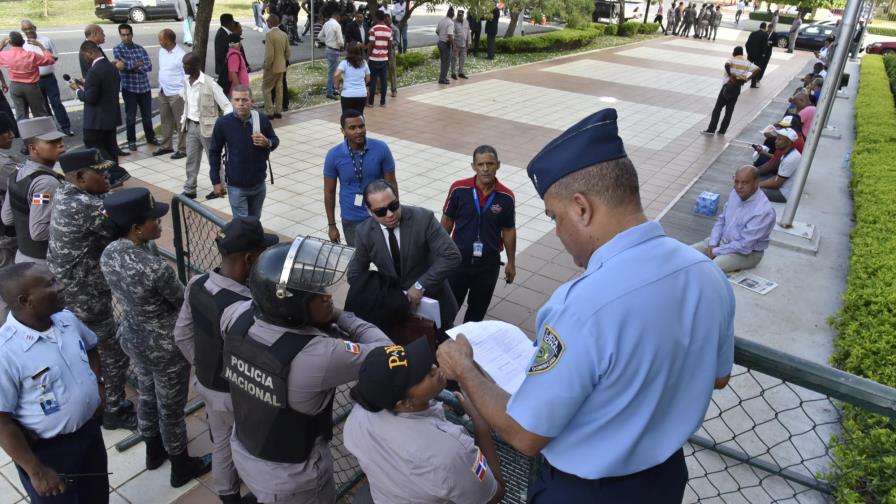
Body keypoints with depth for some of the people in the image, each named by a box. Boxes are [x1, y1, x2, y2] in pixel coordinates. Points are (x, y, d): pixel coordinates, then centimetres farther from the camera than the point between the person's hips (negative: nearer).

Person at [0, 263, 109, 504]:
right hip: (47, 450, -6)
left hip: (90, 430, 6)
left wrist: (97, 383, 1)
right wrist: (36, 471, -16)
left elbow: (90, 348, 14)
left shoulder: (67, 319, -10)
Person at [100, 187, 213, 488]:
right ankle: (181, 468, 39)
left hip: (131, 337, 7)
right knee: (171, 410, 15)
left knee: (147, 397, 29)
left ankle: (153, 452, 54)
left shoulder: (108, 254, -11)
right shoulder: (155, 268, -35)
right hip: (165, 347, -7)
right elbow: (183, 302, -18)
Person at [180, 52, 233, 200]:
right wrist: (184, 123, 16)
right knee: (191, 159, 11)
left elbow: (227, 106, -18)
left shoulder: (210, 84, -19)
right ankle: (189, 190, 20)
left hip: (207, 127, -6)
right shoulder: (186, 82, 4)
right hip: (191, 125, 7)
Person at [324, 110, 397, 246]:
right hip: (351, 220, 0)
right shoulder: (334, 155, -12)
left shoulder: (381, 149, -13)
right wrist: (331, 225, 0)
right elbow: (329, 192, -2)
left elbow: (391, 184, -4)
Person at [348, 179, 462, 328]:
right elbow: (355, 276, -2)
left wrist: (421, 285, -28)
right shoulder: (364, 233, -13)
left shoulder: (423, 218, -21)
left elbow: (452, 256, -24)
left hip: (432, 301, -1)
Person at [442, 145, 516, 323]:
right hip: (458, 259, -1)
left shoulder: (506, 197, -10)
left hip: (489, 263, 1)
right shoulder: (459, 189, -13)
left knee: (478, 308, 18)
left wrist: (511, 262, 7)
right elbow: (447, 220, 0)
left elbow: (508, 230, 1)